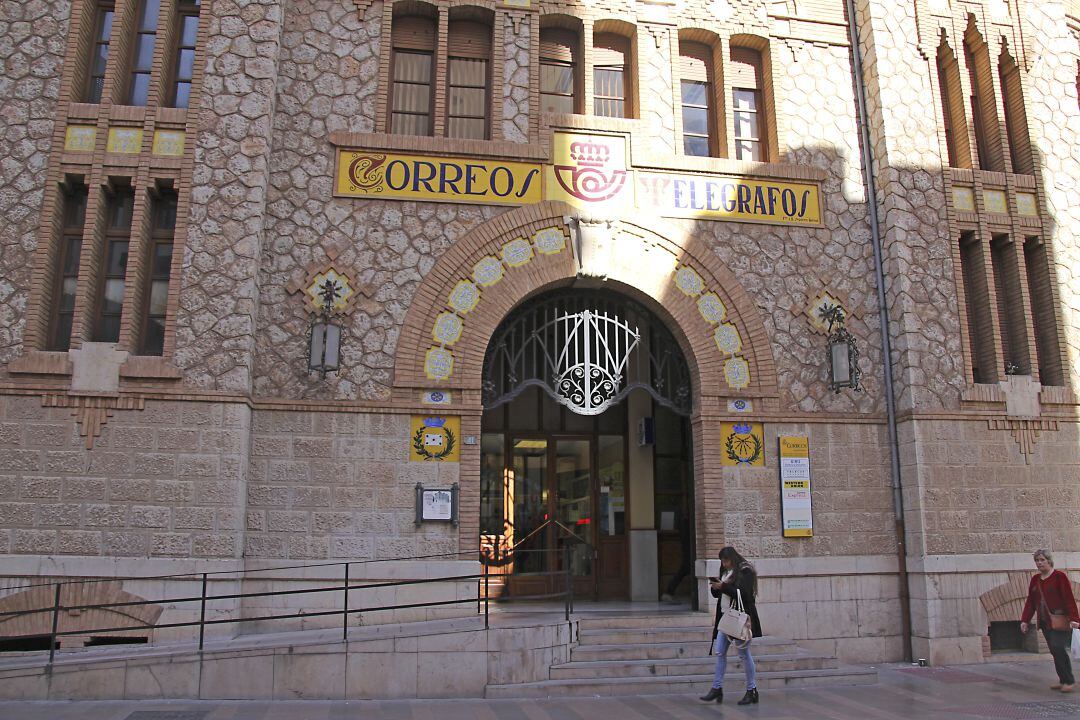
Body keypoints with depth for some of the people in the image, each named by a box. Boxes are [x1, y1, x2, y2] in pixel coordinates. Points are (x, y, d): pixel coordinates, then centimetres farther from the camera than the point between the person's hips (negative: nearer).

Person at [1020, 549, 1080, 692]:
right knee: (1054, 651, 8)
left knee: (1058, 648, -14)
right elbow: (1030, 602, 13)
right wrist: (1025, 620, 9)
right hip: (1045, 622, 6)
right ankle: (1063, 680, 17)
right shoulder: (1035, 579, 11)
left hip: (1060, 620, -6)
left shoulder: (1059, 576, -8)